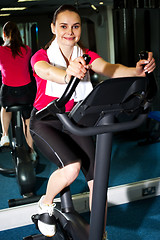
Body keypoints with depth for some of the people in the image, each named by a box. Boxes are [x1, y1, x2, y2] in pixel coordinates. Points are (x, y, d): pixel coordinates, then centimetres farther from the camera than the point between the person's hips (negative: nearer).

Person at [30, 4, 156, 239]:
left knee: (97, 177, -8)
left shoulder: (86, 56, -2)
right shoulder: (41, 56, -13)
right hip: (45, 121, -4)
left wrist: (137, 71, -46)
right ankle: (45, 204, 5)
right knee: (72, 167, -27)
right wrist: (68, 74, -63)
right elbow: (48, 72, -38)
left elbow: (108, 68, -23)